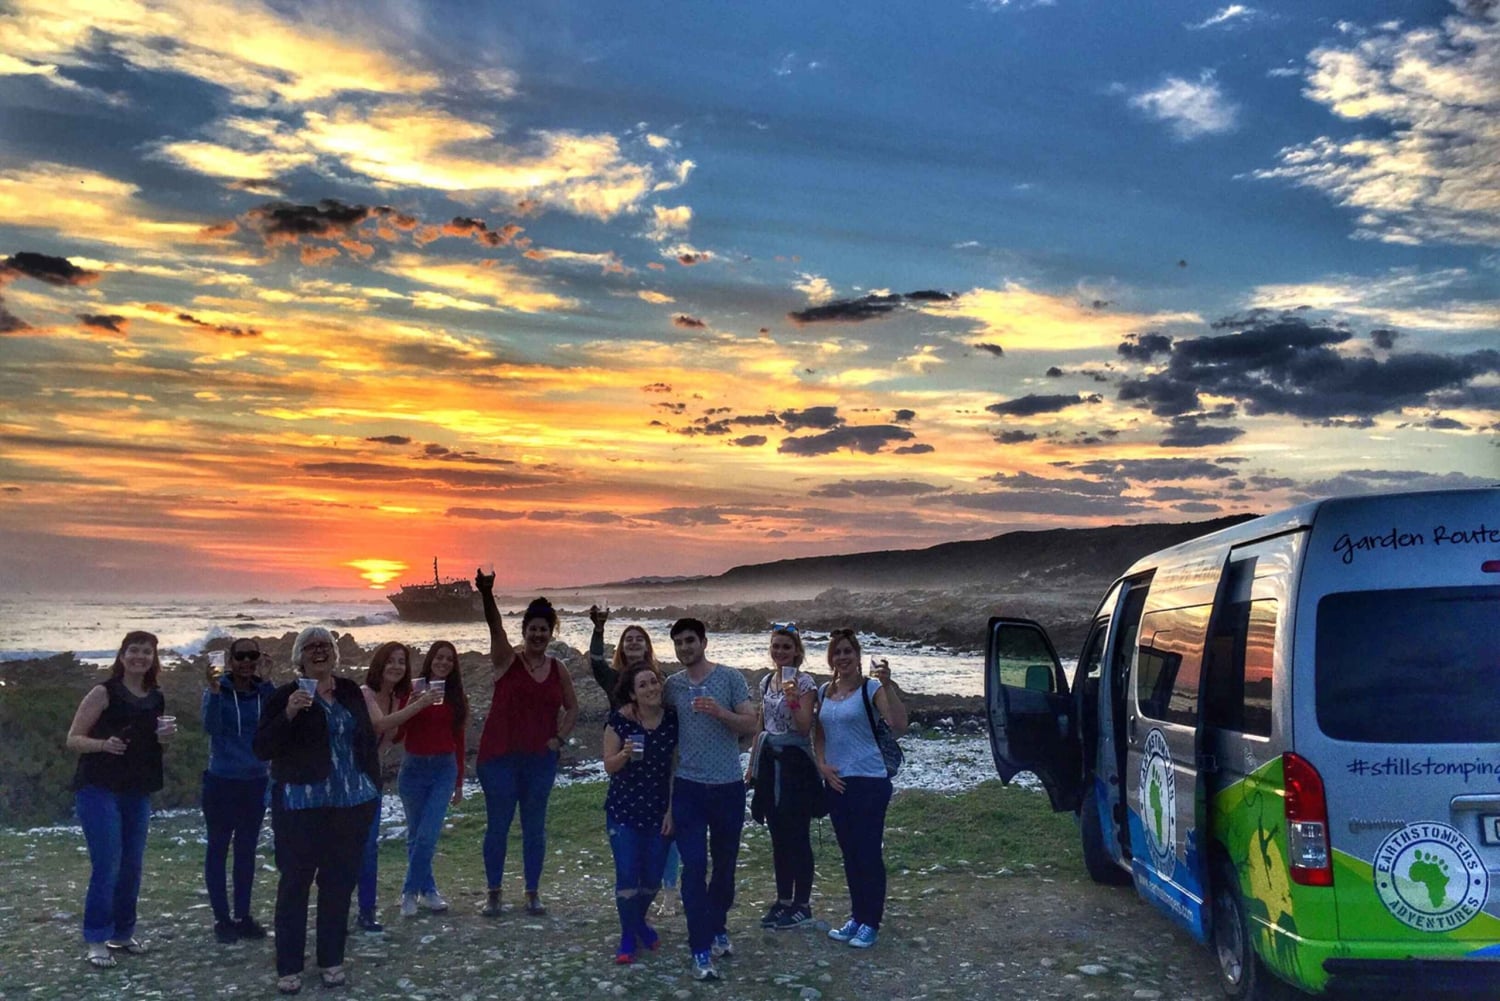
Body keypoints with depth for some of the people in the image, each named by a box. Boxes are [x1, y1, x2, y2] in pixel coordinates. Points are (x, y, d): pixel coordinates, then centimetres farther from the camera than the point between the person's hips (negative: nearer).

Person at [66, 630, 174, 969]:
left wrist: (166, 734, 0)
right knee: (107, 865, -8)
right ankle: (97, 940, 2)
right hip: (98, 789, -6)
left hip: (138, 791, 6)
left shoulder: (156, 698, 9)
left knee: (132, 865, 10)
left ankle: (122, 932, 23)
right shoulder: (104, 693, -8)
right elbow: (73, 739, -10)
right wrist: (104, 744, -28)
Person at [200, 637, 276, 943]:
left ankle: (243, 916, 19)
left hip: (256, 783, 3)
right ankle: (221, 918, 10)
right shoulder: (218, 690, -7)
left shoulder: (266, 692, 1)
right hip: (221, 782, -3)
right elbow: (210, 727, -22)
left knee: (247, 850, 10)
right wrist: (214, 690, -33)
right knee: (218, 849, 3)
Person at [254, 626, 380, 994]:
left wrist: (373, 788, 12)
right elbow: (262, 749, -10)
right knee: (295, 883, 0)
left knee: (340, 882, 9)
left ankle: (332, 960, 21)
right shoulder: (285, 696, -4)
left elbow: (368, 741, 15)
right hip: (301, 805, -4)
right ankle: (288, 967, 11)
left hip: (351, 803, 4)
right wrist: (288, 715, -23)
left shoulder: (351, 692, 9)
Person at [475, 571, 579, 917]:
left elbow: (571, 708, 16)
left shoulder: (558, 669, 5)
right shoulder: (507, 660, -5)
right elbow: (495, 627, -23)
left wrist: (559, 738, 0)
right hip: (500, 758, -2)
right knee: (497, 826, 6)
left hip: (541, 759, 3)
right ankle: (493, 892, 21)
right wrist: (487, 595, -41)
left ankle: (533, 892, 23)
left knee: (534, 827, 10)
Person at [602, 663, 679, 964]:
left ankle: (640, 922, 39)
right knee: (627, 875, -3)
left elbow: (675, 768, 0)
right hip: (624, 810, -2)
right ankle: (628, 936, 18)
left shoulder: (673, 720, -5)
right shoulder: (619, 720, -10)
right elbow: (609, 766, -6)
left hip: (659, 811, 2)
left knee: (653, 877, 10)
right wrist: (625, 754, -27)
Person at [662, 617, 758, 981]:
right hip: (688, 788, 0)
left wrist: (720, 712, -24)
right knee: (694, 867, -5)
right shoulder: (672, 685, 4)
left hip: (728, 786, 0)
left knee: (725, 863, 13)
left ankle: (718, 929, 34)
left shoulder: (730, 677, -3)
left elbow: (751, 725, -8)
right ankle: (701, 952, -1)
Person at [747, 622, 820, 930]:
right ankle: (783, 901, 23)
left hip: (795, 763, -7)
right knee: (778, 836, 13)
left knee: (797, 836, 0)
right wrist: (752, 765, 17)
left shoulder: (804, 682, -10)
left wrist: (793, 698, -29)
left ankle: (802, 905, 10)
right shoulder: (766, 682, 11)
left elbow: (805, 728, -16)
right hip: (770, 763, 7)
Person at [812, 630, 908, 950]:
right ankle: (856, 916, 27)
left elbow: (899, 725, -24)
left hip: (869, 782, -6)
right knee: (849, 853, 15)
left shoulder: (871, 689, -10)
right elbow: (819, 736, 18)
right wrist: (822, 765, 1)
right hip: (837, 782, 6)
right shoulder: (824, 692, 9)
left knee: (868, 853, -2)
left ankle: (870, 922, 11)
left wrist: (887, 685, -33)